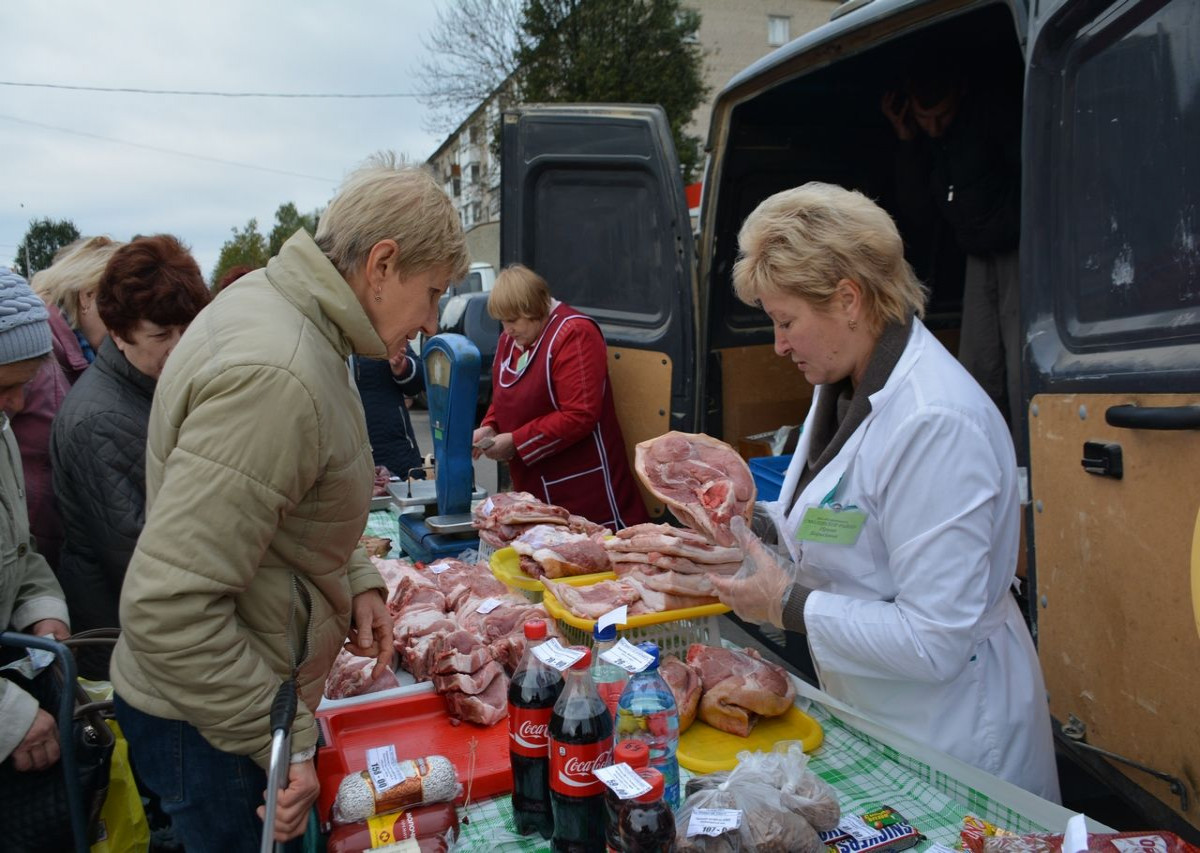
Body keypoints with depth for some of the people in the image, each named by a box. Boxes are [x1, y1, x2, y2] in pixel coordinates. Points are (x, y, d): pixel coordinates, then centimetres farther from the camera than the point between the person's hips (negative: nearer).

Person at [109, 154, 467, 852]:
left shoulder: (274, 301, 2)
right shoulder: (275, 376, -31)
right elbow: (168, 610, -32)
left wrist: (357, 578, 4)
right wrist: (285, 743, -22)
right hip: (210, 730, -9)